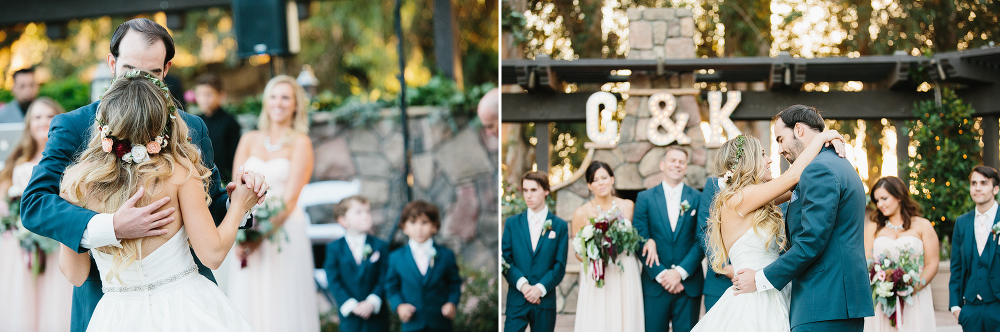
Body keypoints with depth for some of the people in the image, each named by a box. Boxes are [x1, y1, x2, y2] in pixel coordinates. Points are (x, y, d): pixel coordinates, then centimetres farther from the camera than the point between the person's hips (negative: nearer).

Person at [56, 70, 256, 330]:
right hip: (184, 309, -2)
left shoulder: (75, 180, -6)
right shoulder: (179, 172, -12)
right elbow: (213, 254, -11)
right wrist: (238, 207, 5)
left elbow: (76, 275, 1)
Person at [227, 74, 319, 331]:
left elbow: (290, 197, -7)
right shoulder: (249, 140, 11)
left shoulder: (300, 143, 1)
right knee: (248, 304, 2)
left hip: (284, 231, -3)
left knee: (283, 306, -3)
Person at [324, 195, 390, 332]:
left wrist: (372, 302, -18)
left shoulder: (380, 246, 3)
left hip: (377, 316, 1)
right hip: (350, 318, -1)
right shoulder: (334, 248, 1)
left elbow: (384, 279, -3)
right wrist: (351, 305, -16)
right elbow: (333, 281, -5)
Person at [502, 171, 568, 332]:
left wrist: (540, 288, -13)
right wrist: (522, 284, -13)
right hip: (517, 301, 0)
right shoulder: (512, 223, 9)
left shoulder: (560, 226, 6)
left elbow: (560, 266, 2)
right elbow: (506, 259, 3)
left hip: (545, 300, 0)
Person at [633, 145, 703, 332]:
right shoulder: (645, 198, 5)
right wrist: (661, 275, -10)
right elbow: (640, 241, -1)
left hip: (688, 284, 0)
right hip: (655, 284, 0)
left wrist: (681, 272, -11)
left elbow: (701, 240, -1)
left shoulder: (697, 198, 5)